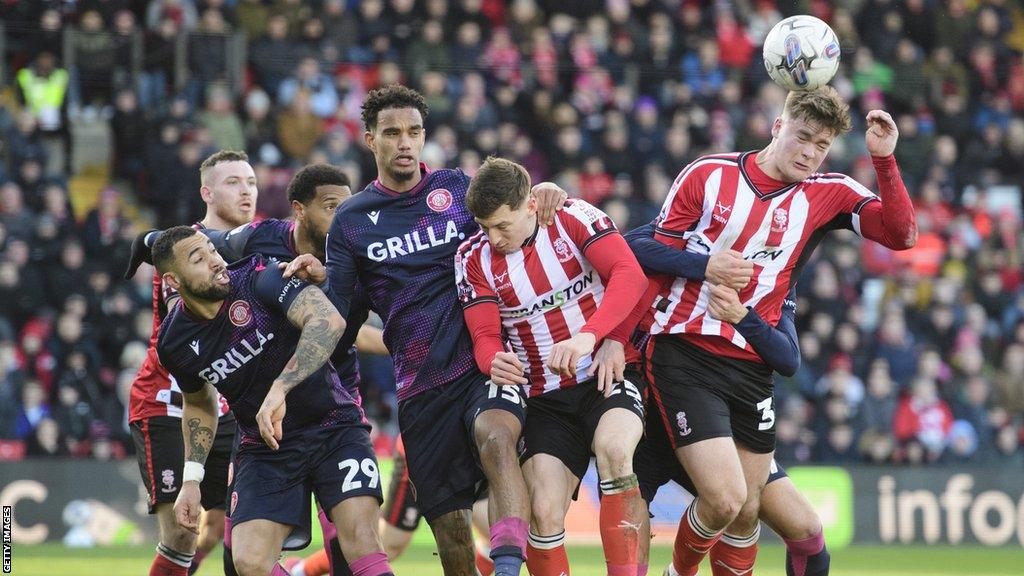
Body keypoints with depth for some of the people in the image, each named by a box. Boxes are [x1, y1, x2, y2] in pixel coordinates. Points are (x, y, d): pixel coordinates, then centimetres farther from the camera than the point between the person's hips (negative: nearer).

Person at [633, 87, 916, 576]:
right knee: (724, 499, -15)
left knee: (745, 513, 7)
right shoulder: (707, 174, -1)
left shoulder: (827, 195, 4)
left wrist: (884, 160, -18)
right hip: (683, 355, -4)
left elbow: (900, 234, -9)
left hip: (751, 366, 4)